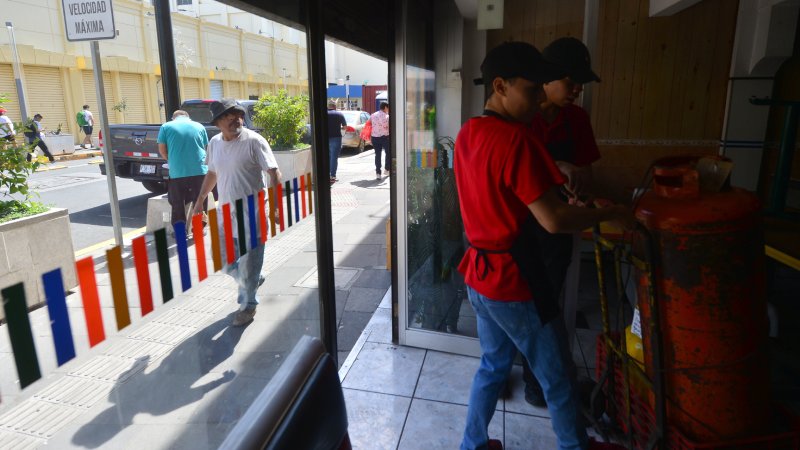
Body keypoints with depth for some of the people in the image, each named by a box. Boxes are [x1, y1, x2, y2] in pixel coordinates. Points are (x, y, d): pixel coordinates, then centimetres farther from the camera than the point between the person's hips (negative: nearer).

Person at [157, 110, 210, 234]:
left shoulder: (166, 127, 7)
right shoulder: (199, 126, 12)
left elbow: (162, 150, 6)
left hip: (177, 172, -1)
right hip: (200, 170, 2)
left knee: (177, 204, 10)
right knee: (200, 202, 13)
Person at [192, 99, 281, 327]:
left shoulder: (253, 141, -12)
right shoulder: (214, 143, 7)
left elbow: (274, 173, -16)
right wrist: (200, 200, 23)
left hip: (251, 216, -6)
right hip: (225, 215, 6)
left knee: (248, 265, 3)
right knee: (227, 263, 15)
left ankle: (248, 304, 25)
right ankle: (251, 281, 43)